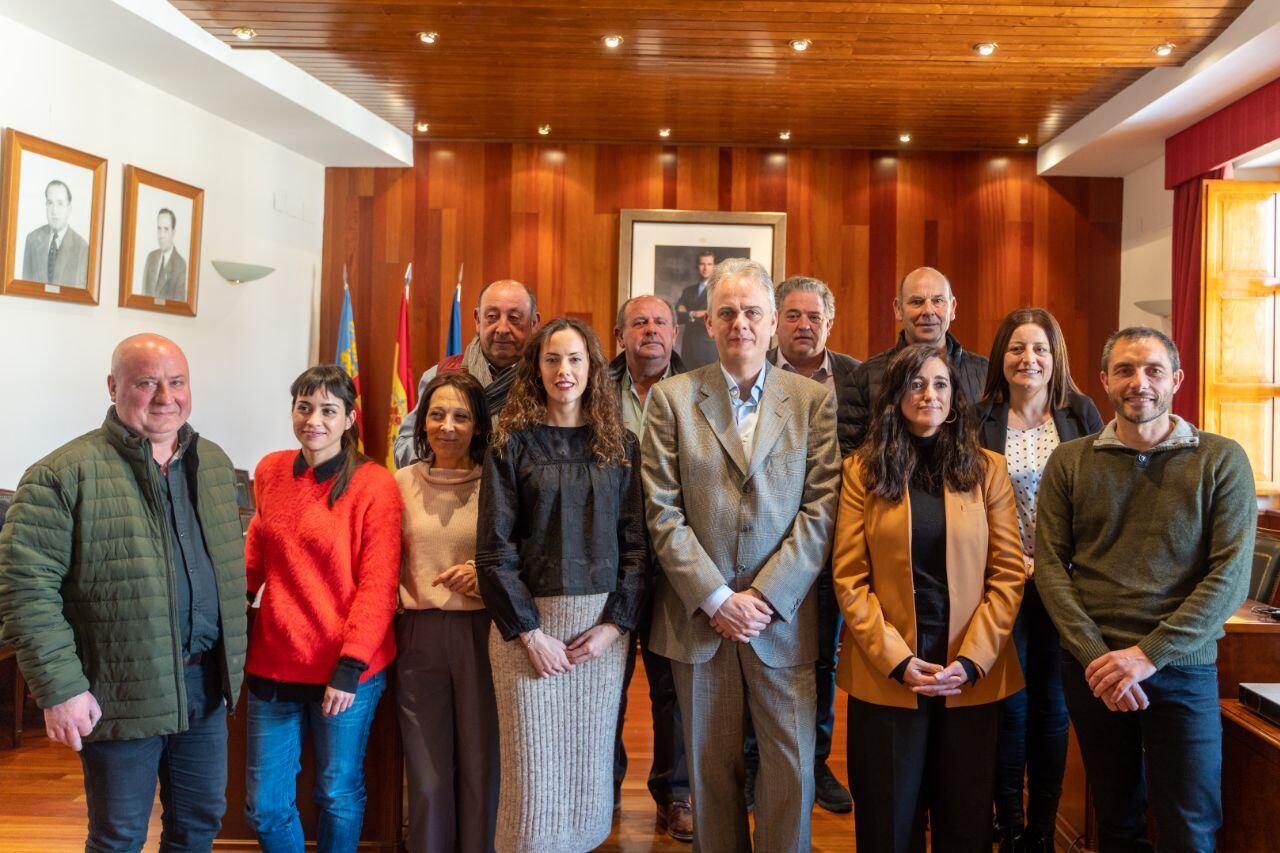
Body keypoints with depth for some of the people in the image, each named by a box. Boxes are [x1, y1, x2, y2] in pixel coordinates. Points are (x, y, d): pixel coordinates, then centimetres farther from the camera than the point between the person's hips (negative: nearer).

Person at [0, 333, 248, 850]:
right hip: (122, 694, -5)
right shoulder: (65, 475, -12)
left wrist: (233, 661, 12)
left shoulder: (214, 463, 8)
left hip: (207, 686, 5)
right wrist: (60, 688, -16)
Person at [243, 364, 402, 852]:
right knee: (265, 804, 12)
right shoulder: (270, 471, 4)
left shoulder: (375, 486, -11)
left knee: (338, 795, 13)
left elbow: (378, 587, -12)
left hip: (346, 669, -4)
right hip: (274, 663, 4)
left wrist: (351, 666, -16)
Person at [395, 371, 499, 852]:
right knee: (427, 772, 11)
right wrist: (403, 599, 1)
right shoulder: (402, 482, 5)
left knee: (480, 763, 7)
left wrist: (482, 572, -14)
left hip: (482, 632, -2)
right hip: (419, 634, 2)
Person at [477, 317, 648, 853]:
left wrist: (617, 623, -8)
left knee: (590, 767, 9)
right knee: (533, 770, 2)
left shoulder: (620, 445, 7)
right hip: (528, 625, -2)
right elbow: (494, 549, -4)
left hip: (602, 624, 2)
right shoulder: (512, 442, 0)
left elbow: (636, 543, 3)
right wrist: (528, 632, -10)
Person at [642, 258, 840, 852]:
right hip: (698, 616, 0)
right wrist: (716, 599, -10)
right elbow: (663, 513, -3)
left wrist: (765, 595, -10)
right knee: (711, 767, 11)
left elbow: (821, 510, -3)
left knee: (794, 767, 3)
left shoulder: (814, 400, 3)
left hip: (783, 618, 0)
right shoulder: (672, 397, 2)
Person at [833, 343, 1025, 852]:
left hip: (971, 677, 1)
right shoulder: (863, 470, 1)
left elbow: (1008, 573, 0)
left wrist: (972, 660, -10)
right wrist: (897, 660, -12)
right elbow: (849, 579, -3)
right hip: (885, 677, -1)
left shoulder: (987, 469, 4)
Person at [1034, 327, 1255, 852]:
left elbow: (1231, 574, -9)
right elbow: (1049, 566, -1)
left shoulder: (1221, 460, -1)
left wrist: (1149, 654, -16)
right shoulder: (1069, 462, 3)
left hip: (1182, 670, -1)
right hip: (1092, 670, 2)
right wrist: (1095, 655, -13)